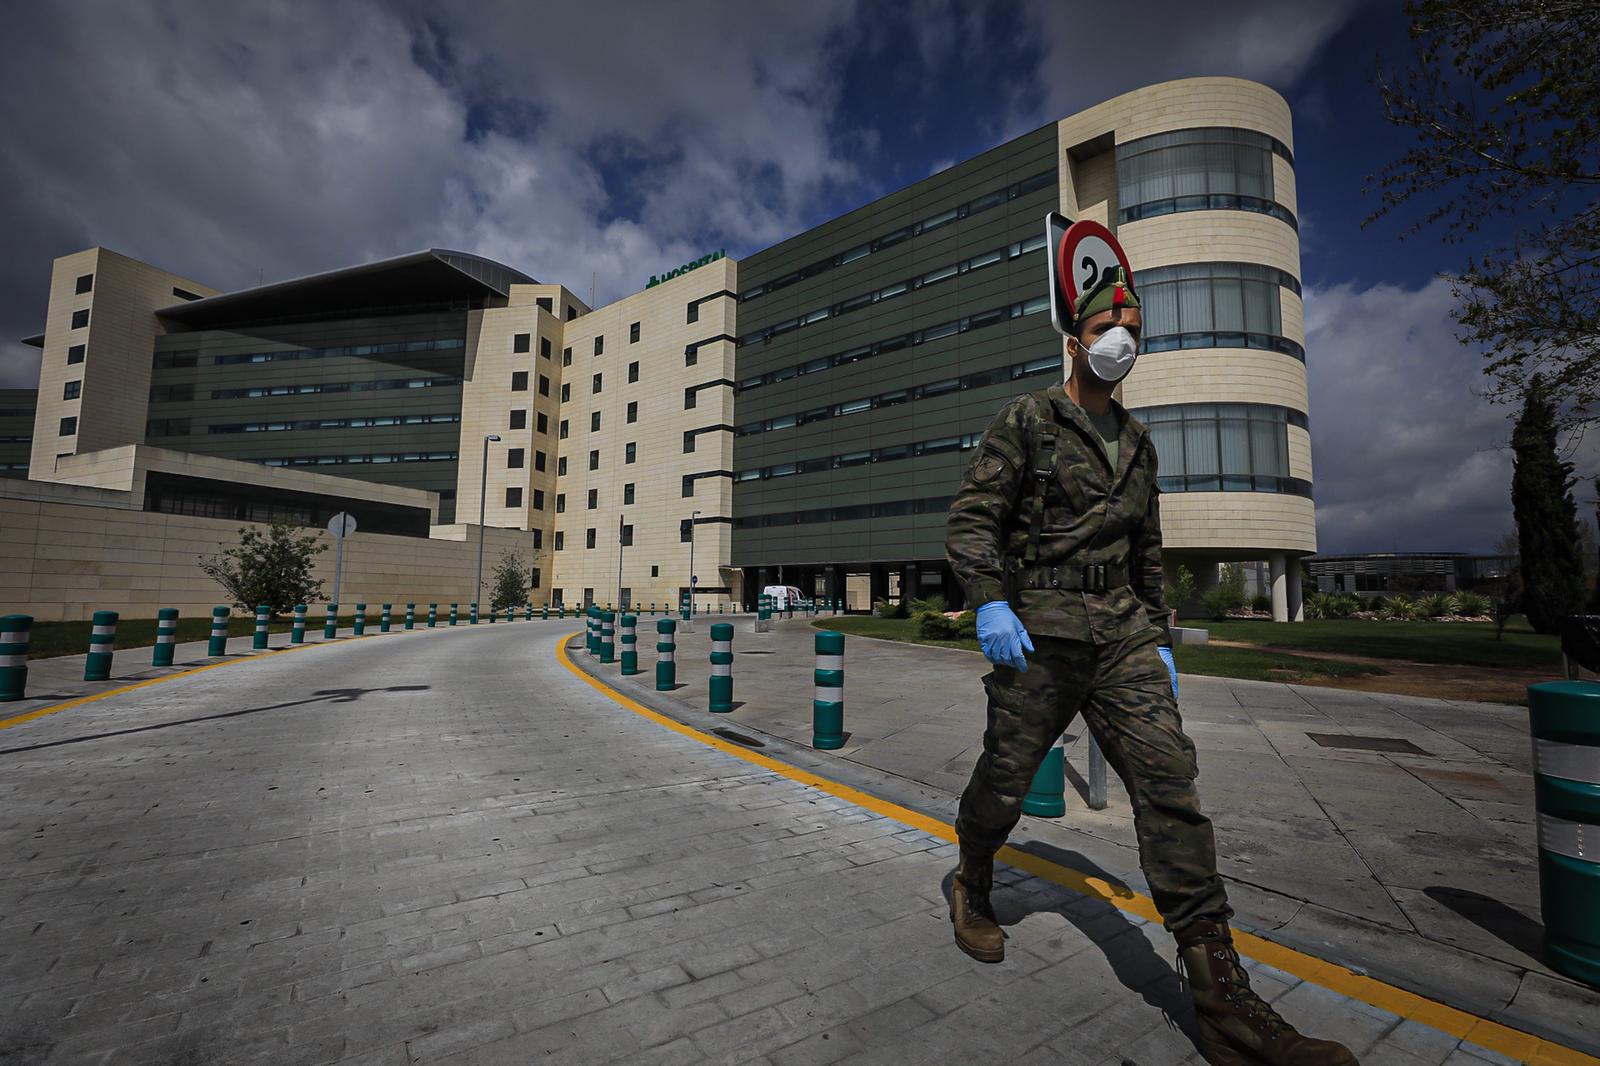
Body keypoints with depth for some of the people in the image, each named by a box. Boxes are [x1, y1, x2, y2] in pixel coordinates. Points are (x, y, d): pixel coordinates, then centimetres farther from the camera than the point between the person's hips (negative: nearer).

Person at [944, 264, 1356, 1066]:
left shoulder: (1137, 444, 19)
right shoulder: (1025, 421, 0)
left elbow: (1147, 551, 23)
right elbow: (971, 515, -9)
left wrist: (1158, 637, 17)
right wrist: (989, 602, -21)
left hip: (1122, 631, 5)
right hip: (1037, 628, -5)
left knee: (1168, 775, -6)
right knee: (1004, 780, 5)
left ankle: (1222, 997, 2)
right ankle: (971, 888, 34)